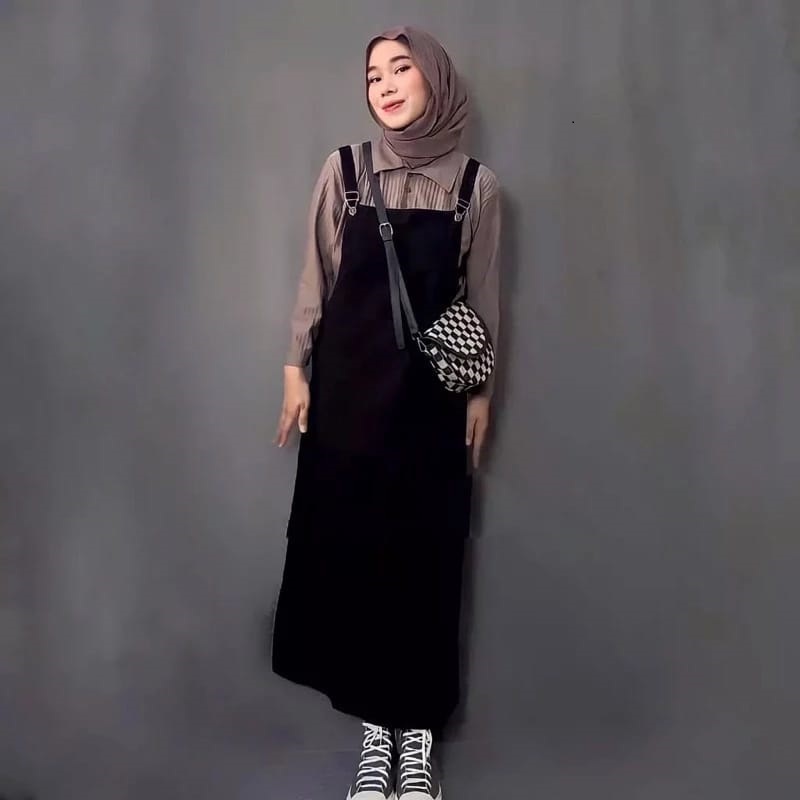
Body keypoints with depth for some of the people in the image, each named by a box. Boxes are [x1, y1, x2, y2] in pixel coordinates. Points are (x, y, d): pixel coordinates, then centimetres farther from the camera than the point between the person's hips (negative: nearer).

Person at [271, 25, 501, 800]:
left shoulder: (475, 183, 2)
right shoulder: (343, 170, 2)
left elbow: (483, 295, 5)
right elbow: (317, 277, 5)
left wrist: (480, 391, 4)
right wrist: (296, 368, 2)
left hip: (432, 389, 0)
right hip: (349, 382, 1)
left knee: (425, 555, 3)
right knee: (350, 548, 3)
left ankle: (417, 735, 17)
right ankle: (375, 729, 19)